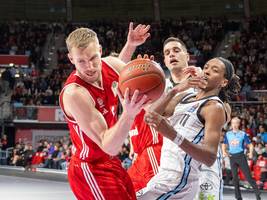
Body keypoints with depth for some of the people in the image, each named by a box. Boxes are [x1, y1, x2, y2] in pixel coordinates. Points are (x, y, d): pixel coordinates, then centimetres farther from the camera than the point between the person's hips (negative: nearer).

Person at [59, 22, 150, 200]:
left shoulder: (110, 64, -9)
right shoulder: (74, 93, -30)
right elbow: (109, 147, -34)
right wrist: (128, 115, -50)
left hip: (112, 164, 8)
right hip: (91, 170, -8)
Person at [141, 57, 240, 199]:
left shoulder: (215, 107, -9)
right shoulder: (184, 97, 14)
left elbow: (210, 158, -23)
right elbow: (150, 116, -1)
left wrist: (173, 135, -37)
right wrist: (175, 90, -13)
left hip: (179, 179, -8)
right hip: (165, 174, 8)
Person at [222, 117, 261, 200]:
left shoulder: (243, 134, 1)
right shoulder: (228, 134, 9)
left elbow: (250, 144, 3)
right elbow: (224, 145, 18)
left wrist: (251, 153, -14)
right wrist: (224, 152, -1)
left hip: (241, 156, -3)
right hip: (232, 157, 3)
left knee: (248, 176, -7)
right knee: (235, 177, 4)